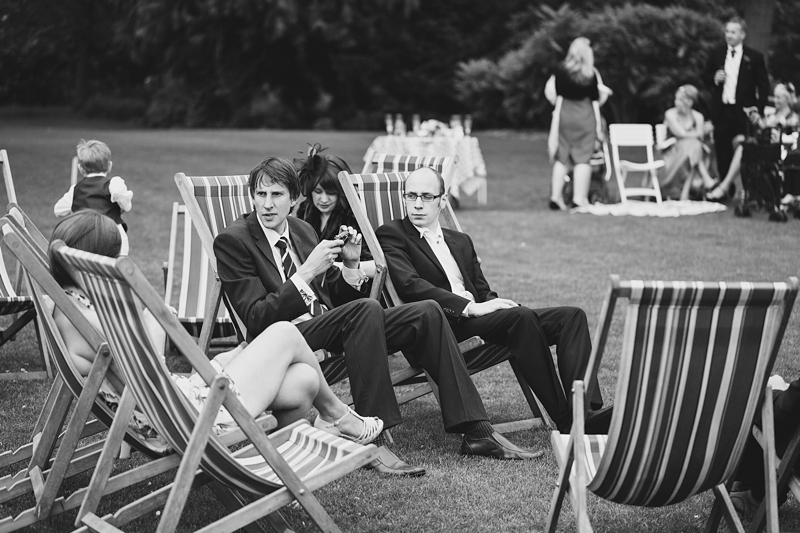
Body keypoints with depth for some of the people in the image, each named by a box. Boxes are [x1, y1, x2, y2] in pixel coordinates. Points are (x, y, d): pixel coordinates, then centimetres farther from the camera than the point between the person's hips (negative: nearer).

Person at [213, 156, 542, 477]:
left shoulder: (302, 230, 16)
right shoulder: (232, 241, -5)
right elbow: (257, 319, -14)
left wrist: (350, 265, -2)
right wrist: (306, 272, -20)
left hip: (328, 327, 7)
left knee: (425, 313, -8)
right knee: (366, 309, -33)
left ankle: (476, 432, -9)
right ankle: (372, 440, -33)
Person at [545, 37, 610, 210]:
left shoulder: (561, 71, -1)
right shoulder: (592, 74, -4)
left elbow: (554, 96, 3)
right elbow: (596, 100, 1)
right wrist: (598, 126, 10)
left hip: (564, 114, 2)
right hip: (585, 116, -2)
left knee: (561, 157, 8)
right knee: (583, 158, 1)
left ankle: (555, 197, 6)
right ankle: (579, 199, -4)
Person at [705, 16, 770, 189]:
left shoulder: (754, 57, -2)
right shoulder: (716, 55, 8)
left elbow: (764, 86, -1)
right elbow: (707, 77, 16)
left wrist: (759, 110, -9)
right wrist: (714, 78, -7)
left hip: (743, 111, -3)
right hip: (721, 110, 3)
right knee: (723, 153, 5)